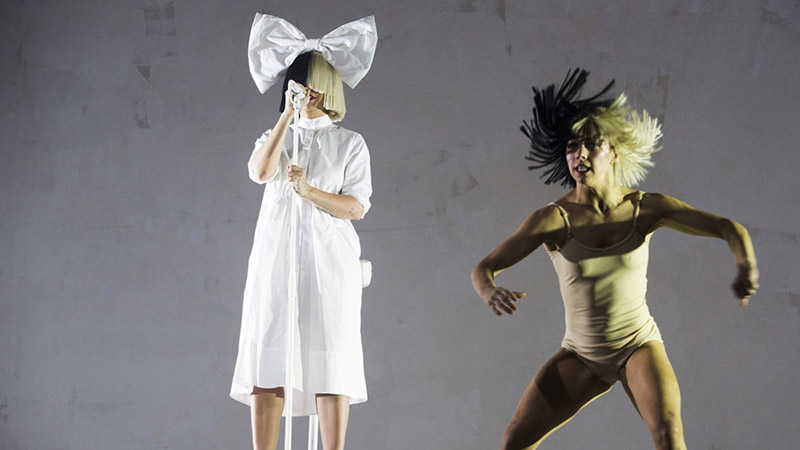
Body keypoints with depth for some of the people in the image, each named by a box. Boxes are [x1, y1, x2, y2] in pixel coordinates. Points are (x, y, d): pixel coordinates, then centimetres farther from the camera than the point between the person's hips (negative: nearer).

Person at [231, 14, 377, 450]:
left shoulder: (349, 143, 10)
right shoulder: (277, 136, 16)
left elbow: (356, 207, -1)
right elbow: (260, 172, -7)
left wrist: (310, 191, -15)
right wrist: (288, 115, -8)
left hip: (329, 260, -2)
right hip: (275, 256, 2)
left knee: (329, 360, -6)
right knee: (266, 361, -4)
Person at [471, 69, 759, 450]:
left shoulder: (645, 208, -11)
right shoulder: (553, 219, -14)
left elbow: (729, 228, -10)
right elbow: (484, 267, -17)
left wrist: (746, 267, -32)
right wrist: (489, 291, -41)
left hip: (638, 346, -1)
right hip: (581, 354, 1)